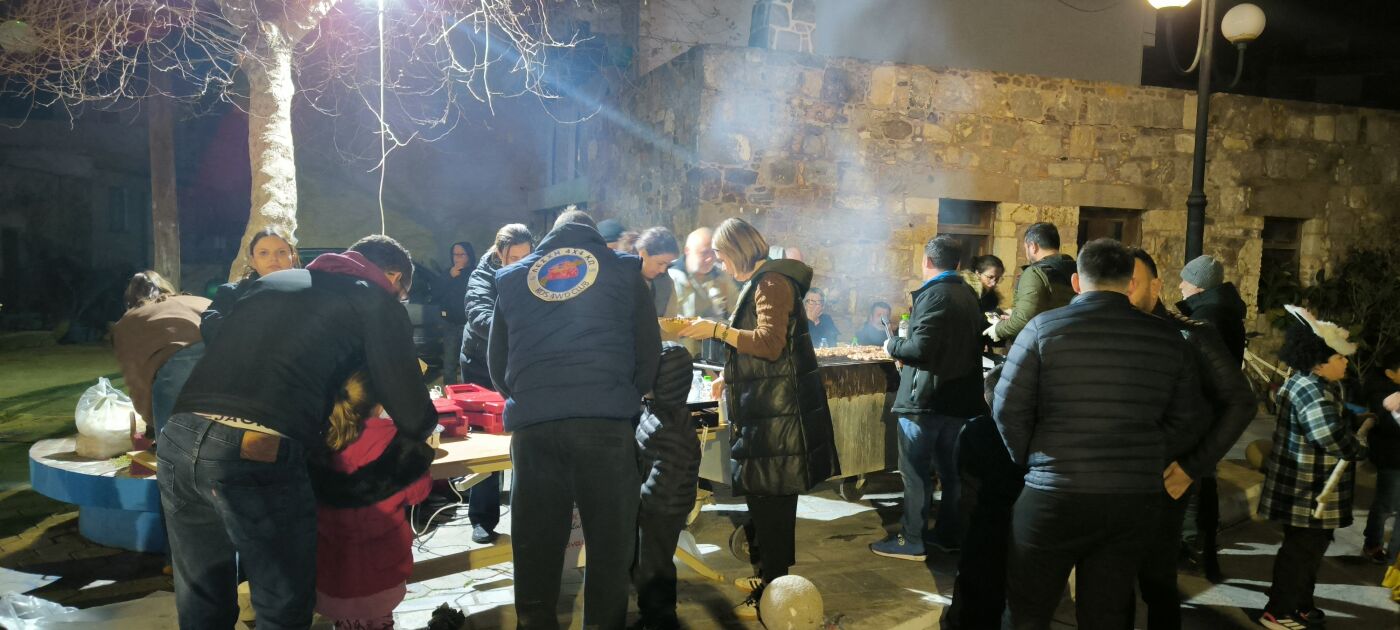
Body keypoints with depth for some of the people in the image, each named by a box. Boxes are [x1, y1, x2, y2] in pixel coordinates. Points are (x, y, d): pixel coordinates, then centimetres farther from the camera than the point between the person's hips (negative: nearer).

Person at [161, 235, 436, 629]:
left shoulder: (272, 280, 29)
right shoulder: (378, 304, 11)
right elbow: (416, 419, 9)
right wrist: (422, 426, 33)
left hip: (179, 436, 6)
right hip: (258, 451, -6)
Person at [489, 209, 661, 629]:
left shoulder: (512, 279, 19)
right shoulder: (623, 272, 13)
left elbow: (497, 362, 22)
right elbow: (649, 353, 9)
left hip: (532, 425, 2)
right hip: (606, 422, -2)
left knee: (536, 544, 10)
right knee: (610, 542, 8)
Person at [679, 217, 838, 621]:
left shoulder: (772, 282, -13)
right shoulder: (760, 283, 18)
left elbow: (771, 344, -22)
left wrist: (718, 330, -17)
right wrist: (732, 377, 20)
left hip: (777, 413, -10)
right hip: (765, 409, 10)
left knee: (772, 503, -5)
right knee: (764, 499, 16)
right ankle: (770, 576, 28)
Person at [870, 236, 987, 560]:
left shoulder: (933, 295, -17)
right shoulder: (969, 295, 10)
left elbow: (920, 348, -26)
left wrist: (893, 346, -6)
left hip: (925, 399, -8)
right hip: (961, 397, 8)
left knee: (916, 473, 0)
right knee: (951, 470, 16)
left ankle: (911, 541, 6)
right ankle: (949, 534, 25)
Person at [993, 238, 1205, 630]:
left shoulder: (1044, 328, -6)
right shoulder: (1167, 339, 2)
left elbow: (1008, 411, -6)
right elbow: (1186, 423, 5)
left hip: (1054, 495, -3)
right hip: (1135, 499, 3)